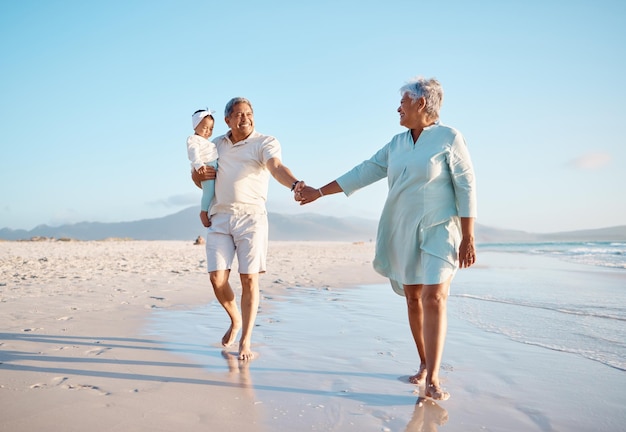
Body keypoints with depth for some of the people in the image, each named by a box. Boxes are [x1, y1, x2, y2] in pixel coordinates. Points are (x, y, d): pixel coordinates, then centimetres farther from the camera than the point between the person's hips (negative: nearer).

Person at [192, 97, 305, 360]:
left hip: (251, 217, -3)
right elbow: (196, 175, 27)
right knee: (217, 278, -2)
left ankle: (245, 342, 9)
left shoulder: (265, 142, 0)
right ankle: (235, 320, 28)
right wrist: (198, 175, 1)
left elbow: (277, 167, -21)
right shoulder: (216, 145, 16)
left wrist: (295, 184, -44)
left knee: (249, 279, -4)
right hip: (220, 218, 4)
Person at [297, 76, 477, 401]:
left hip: (438, 231, -6)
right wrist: (319, 192, 12)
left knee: (434, 298, -14)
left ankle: (432, 380, -12)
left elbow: (466, 189, -9)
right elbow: (364, 172, 12)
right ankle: (424, 365, 22)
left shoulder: (449, 139, -7)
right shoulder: (397, 143, 10)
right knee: (413, 298, 8)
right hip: (402, 232, 6)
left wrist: (468, 239, -13)